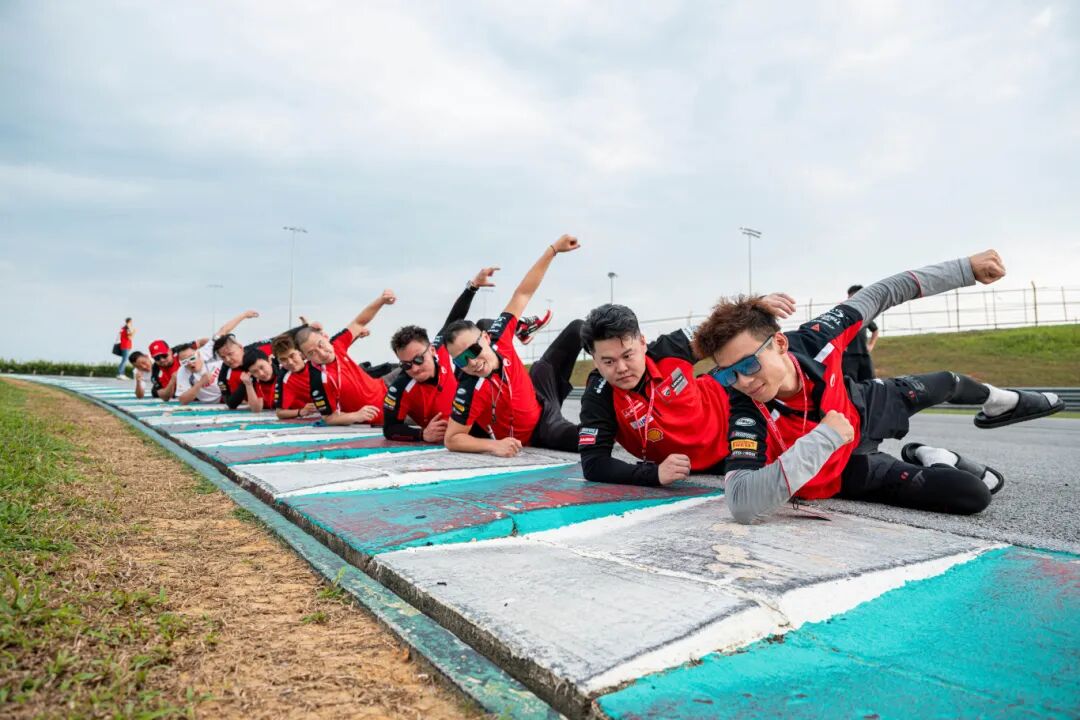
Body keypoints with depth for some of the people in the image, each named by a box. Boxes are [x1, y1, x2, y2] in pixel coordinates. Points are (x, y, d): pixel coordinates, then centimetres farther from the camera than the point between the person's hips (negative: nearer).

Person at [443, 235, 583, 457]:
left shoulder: (497, 335, -26)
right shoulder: (469, 392, -38)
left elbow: (523, 293, -15)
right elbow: (451, 440, -29)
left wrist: (553, 249, -15)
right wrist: (494, 445, -44)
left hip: (538, 396, 6)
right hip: (537, 433, -6)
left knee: (578, 329, 17)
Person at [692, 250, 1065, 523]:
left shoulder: (812, 339, -32)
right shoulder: (748, 415, -43)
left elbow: (877, 295, -15)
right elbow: (743, 505, -57)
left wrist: (965, 268, -10)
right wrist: (823, 439, -53)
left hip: (861, 408, 4)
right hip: (842, 467, -4)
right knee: (973, 495, -13)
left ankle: (997, 402, 63)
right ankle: (929, 460, 21)